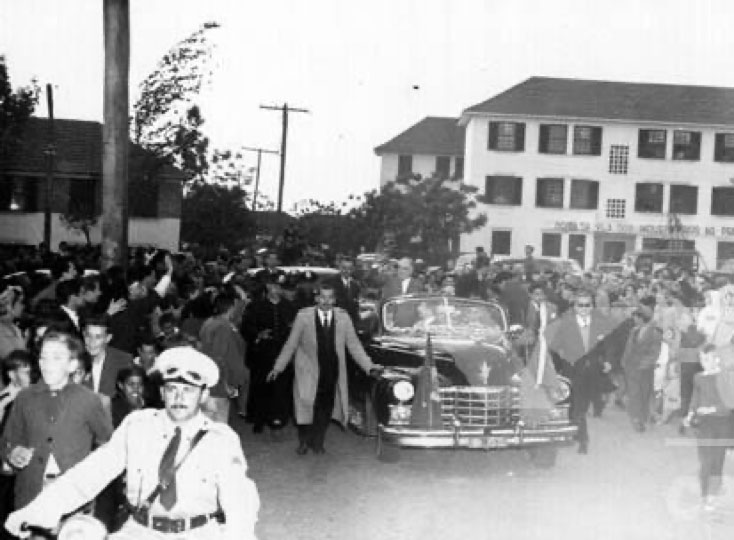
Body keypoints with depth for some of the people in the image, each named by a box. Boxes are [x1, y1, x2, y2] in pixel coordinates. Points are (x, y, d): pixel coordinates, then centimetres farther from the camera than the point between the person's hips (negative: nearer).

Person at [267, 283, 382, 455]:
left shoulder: (343, 317, 2)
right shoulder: (304, 316, -4)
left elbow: (353, 345, 5)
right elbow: (291, 344, 0)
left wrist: (368, 365, -2)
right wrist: (278, 368, -2)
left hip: (332, 374, 2)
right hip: (309, 373, -2)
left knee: (325, 411, 7)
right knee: (307, 408, -3)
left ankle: (317, 443, 25)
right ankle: (304, 442, 19)